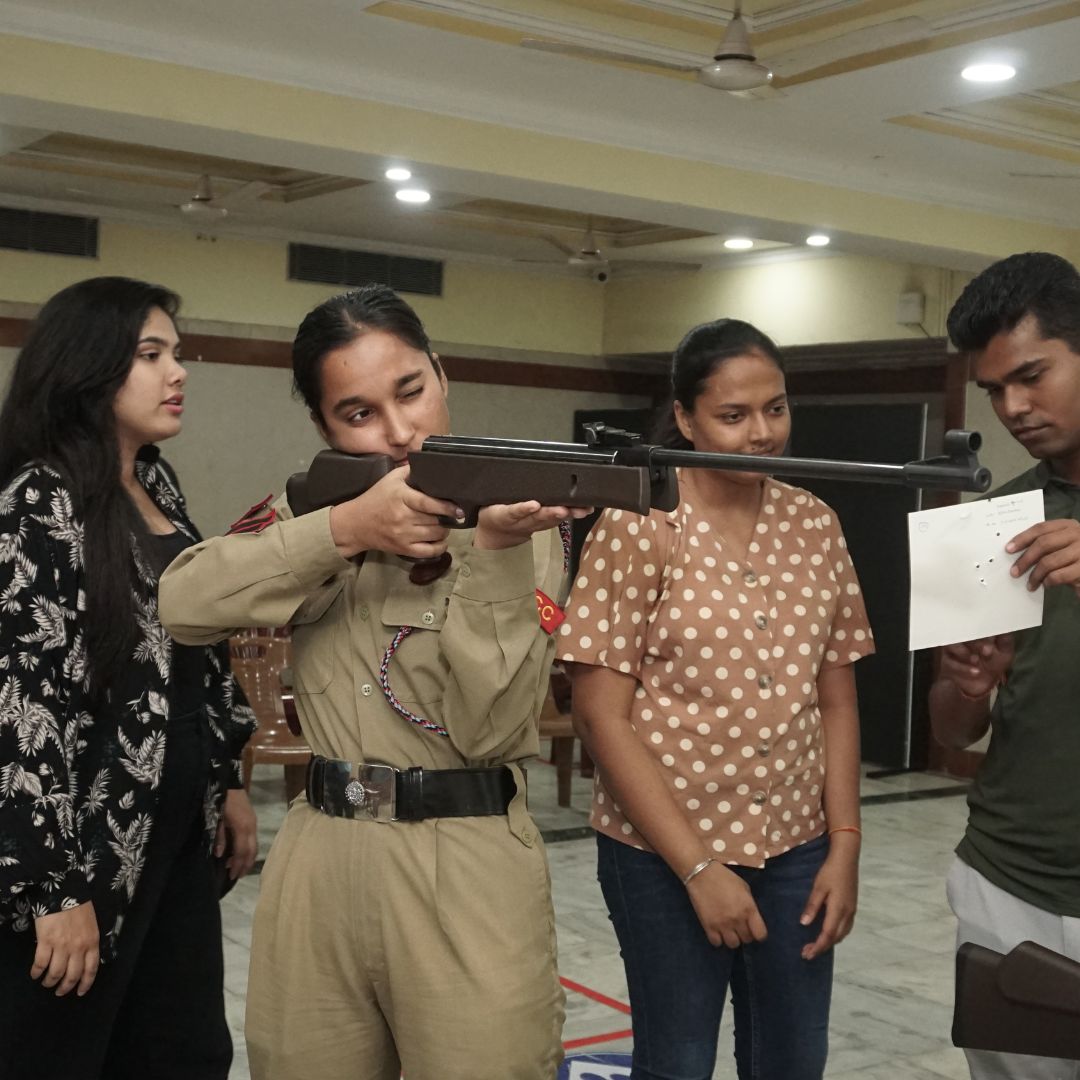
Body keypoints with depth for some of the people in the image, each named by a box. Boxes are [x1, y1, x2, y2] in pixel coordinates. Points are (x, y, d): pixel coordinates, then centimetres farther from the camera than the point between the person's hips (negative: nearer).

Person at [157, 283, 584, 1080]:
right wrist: (343, 529, -20)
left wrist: (495, 550, -24)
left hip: (468, 869, -3)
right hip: (319, 860, 4)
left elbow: (490, 729, -14)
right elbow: (182, 604, -11)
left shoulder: (517, 514, -5)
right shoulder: (315, 503, 6)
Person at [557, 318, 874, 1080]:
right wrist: (698, 865, -14)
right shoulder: (638, 527, -11)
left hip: (795, 847, 4)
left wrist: (844, 843, 0)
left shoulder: (815, 525, 4)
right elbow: (601, 715, -12)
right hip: (664, 851, -4)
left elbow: (836, 698, 8)